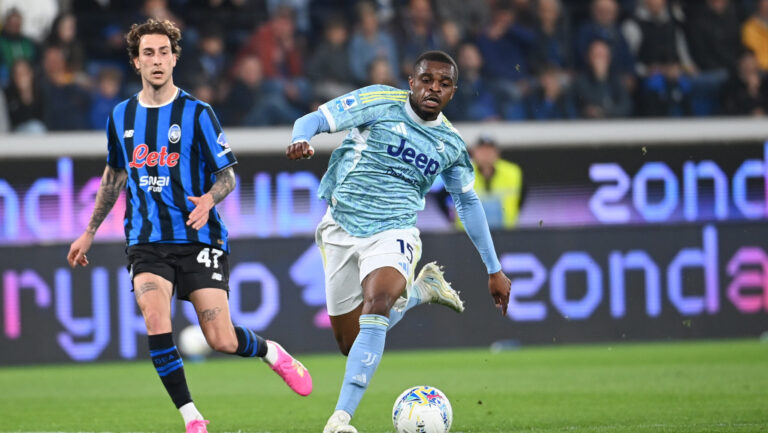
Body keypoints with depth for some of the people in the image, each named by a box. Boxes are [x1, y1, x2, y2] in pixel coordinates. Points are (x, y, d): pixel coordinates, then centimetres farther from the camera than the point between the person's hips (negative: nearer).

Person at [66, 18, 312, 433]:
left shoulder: (197, 113, -4)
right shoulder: (122, 116, 8)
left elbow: (227, 175, -1)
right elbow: (114, 176, 23)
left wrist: (209, 199, -24)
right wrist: (89, 233, 26)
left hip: (198, 239, -3)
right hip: (146, 242, 3)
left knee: (222, 341, -7)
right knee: (155, 320, -23)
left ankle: (273, 353, 28)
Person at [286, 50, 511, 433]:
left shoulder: (450, 144, 6)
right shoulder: (381, 103, -6)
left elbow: (468, 203, 19)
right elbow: (315, 118, -10)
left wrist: (494, 270, 20)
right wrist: (301, 140, -35)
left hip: (393, 233, 0)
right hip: (341, 229, 0)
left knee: (376, 307, -31)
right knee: (350, 343, 7)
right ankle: (421, 290, 36)